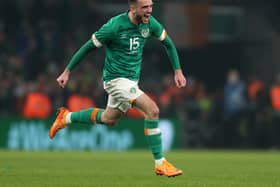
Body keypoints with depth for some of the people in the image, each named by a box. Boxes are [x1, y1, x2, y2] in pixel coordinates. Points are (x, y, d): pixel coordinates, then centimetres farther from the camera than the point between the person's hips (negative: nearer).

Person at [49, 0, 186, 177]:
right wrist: (67, 72, -6)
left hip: (132, 80, 8)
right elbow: (88, 47, -11)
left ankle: (67, 117, 46)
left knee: (109, 119, 26)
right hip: (116, 79, -8)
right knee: (152, 110, -21)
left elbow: (168, 43, 12)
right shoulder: (115, 26, -22)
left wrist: (178, 70, 5)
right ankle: (160, 164, -14)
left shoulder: (150, 23, -5)